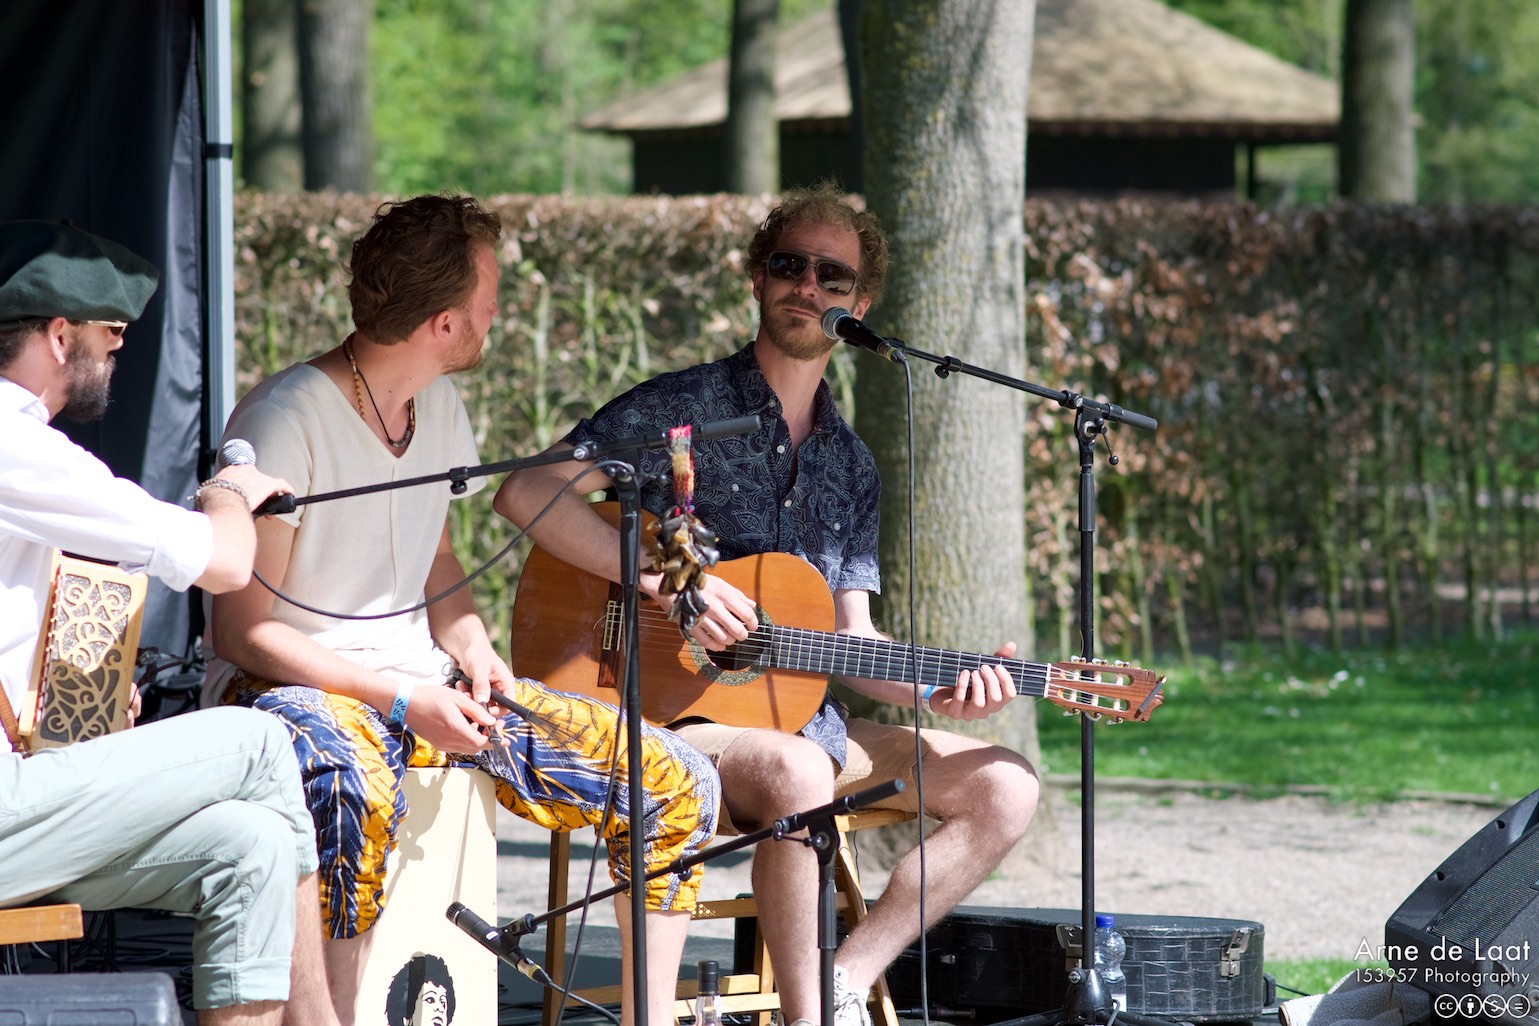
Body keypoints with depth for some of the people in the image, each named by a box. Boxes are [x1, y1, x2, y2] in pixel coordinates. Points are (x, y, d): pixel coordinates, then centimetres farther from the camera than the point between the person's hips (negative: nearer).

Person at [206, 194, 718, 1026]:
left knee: (676, 783, -4)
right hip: (297, 686, -8)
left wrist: (469, 645, 1)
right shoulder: (286, 422, -17)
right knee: (356, 794, -45)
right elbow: (242, 630, -16)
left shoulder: (438, 407, 8)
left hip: (423, 679, 8)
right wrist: (401, 702, -21)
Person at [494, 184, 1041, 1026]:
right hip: (676, 712, -7)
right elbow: (527, 493, -16)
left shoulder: (849, 466, 16)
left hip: (804, 721, 7)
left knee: (1003, 786, -8)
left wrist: (940, 693, -7)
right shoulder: (682, 411, -4)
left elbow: (852, 640, 13)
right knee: (798, 772, -39)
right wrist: (668, 582, -22)